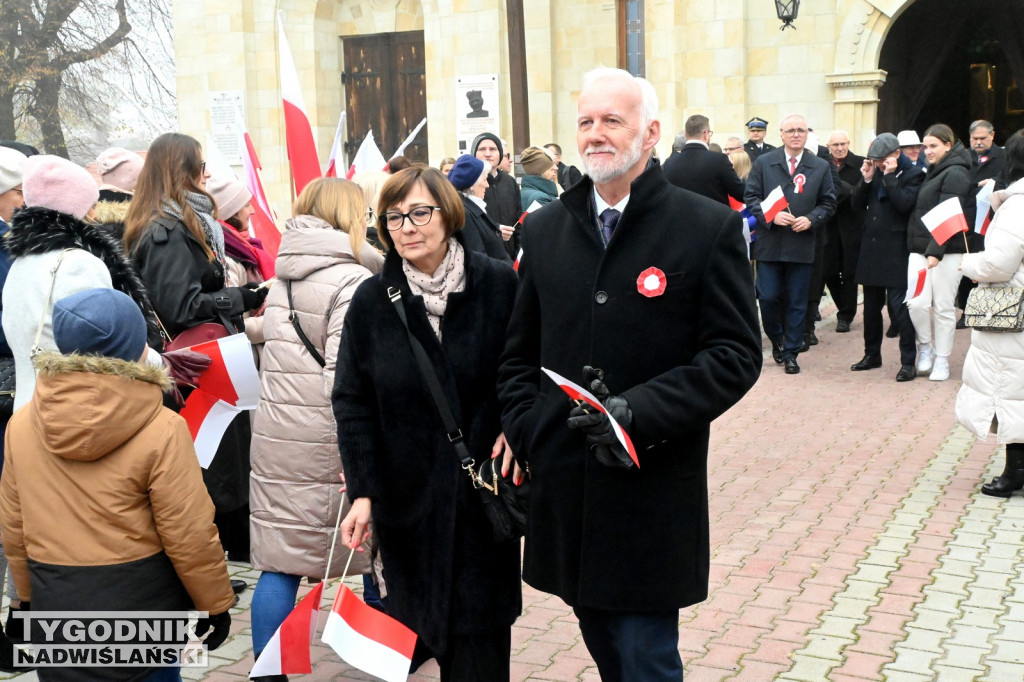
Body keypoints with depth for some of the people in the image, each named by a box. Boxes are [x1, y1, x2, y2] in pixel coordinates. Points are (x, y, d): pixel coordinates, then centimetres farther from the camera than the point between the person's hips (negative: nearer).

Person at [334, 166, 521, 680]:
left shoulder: (499, 285, -6)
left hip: (485, 485, -1)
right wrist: (362, 490, -5)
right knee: (419, 619, 7)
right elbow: (352, 401, 0)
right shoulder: (371, 301, 0)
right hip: (408, 497, 1)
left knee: (480, 641, 5)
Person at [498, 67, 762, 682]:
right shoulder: (546, 229, 9)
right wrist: (527, 432, 0)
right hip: (563, 487, 4)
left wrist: (640, 411, -18)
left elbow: (736, 355, -8)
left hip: (653, 497, -4)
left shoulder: (709, 227, -5)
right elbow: (519, 353, 15)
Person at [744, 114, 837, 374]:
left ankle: (791, 353, 14)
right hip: (769, 243, -1)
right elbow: (750, 197, 1)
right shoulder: (763, 163, 3)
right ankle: (777, 341, 24)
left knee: (797, 303, 4)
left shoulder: (821, 167, 6)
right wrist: (770, 216, -15)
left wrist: (811, 219, -11)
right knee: (768, 297, -2)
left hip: (802, 244, 1)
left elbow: (828, 203, 7)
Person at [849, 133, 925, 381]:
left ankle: (908, 362, -2)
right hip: (871, 248, 7)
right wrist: (866, 179, -5)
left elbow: (904, 203, -20)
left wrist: (889, 176, -17)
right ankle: (872, 354, 28)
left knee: (898, 306, -9)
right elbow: (856, 204, 8)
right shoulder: (876, 173, 11)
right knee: (871, 306, 14)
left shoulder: (913, 175, -5)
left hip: (896, 251, -7)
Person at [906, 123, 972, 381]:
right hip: (919, 249, 6)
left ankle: (942, 361, 12)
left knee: (943, 307, 1)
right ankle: (925, 346, 16)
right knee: (917, 303, -6)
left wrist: (936, 251, -25)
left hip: (946, 251, -6)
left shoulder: (955, 173, -9)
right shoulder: (933, 171, 17)